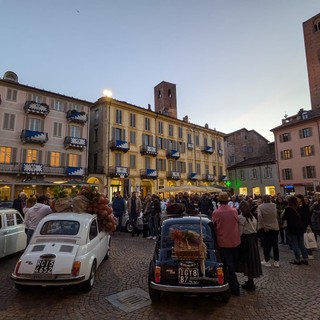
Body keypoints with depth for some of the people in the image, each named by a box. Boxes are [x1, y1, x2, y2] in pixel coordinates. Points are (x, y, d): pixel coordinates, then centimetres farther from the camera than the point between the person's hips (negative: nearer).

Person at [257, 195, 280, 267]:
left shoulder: (260, 207, -13)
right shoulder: (274, 205, -3)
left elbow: (259, 216, -23)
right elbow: (276, 215, 8)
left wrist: (263, 226, -15)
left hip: (265, 229, -3)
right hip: (275, 228, 3)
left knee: (266, 245, 7)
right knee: (275, 245, 12)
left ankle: (267, 261, 15)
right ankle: (276, 262, 18)